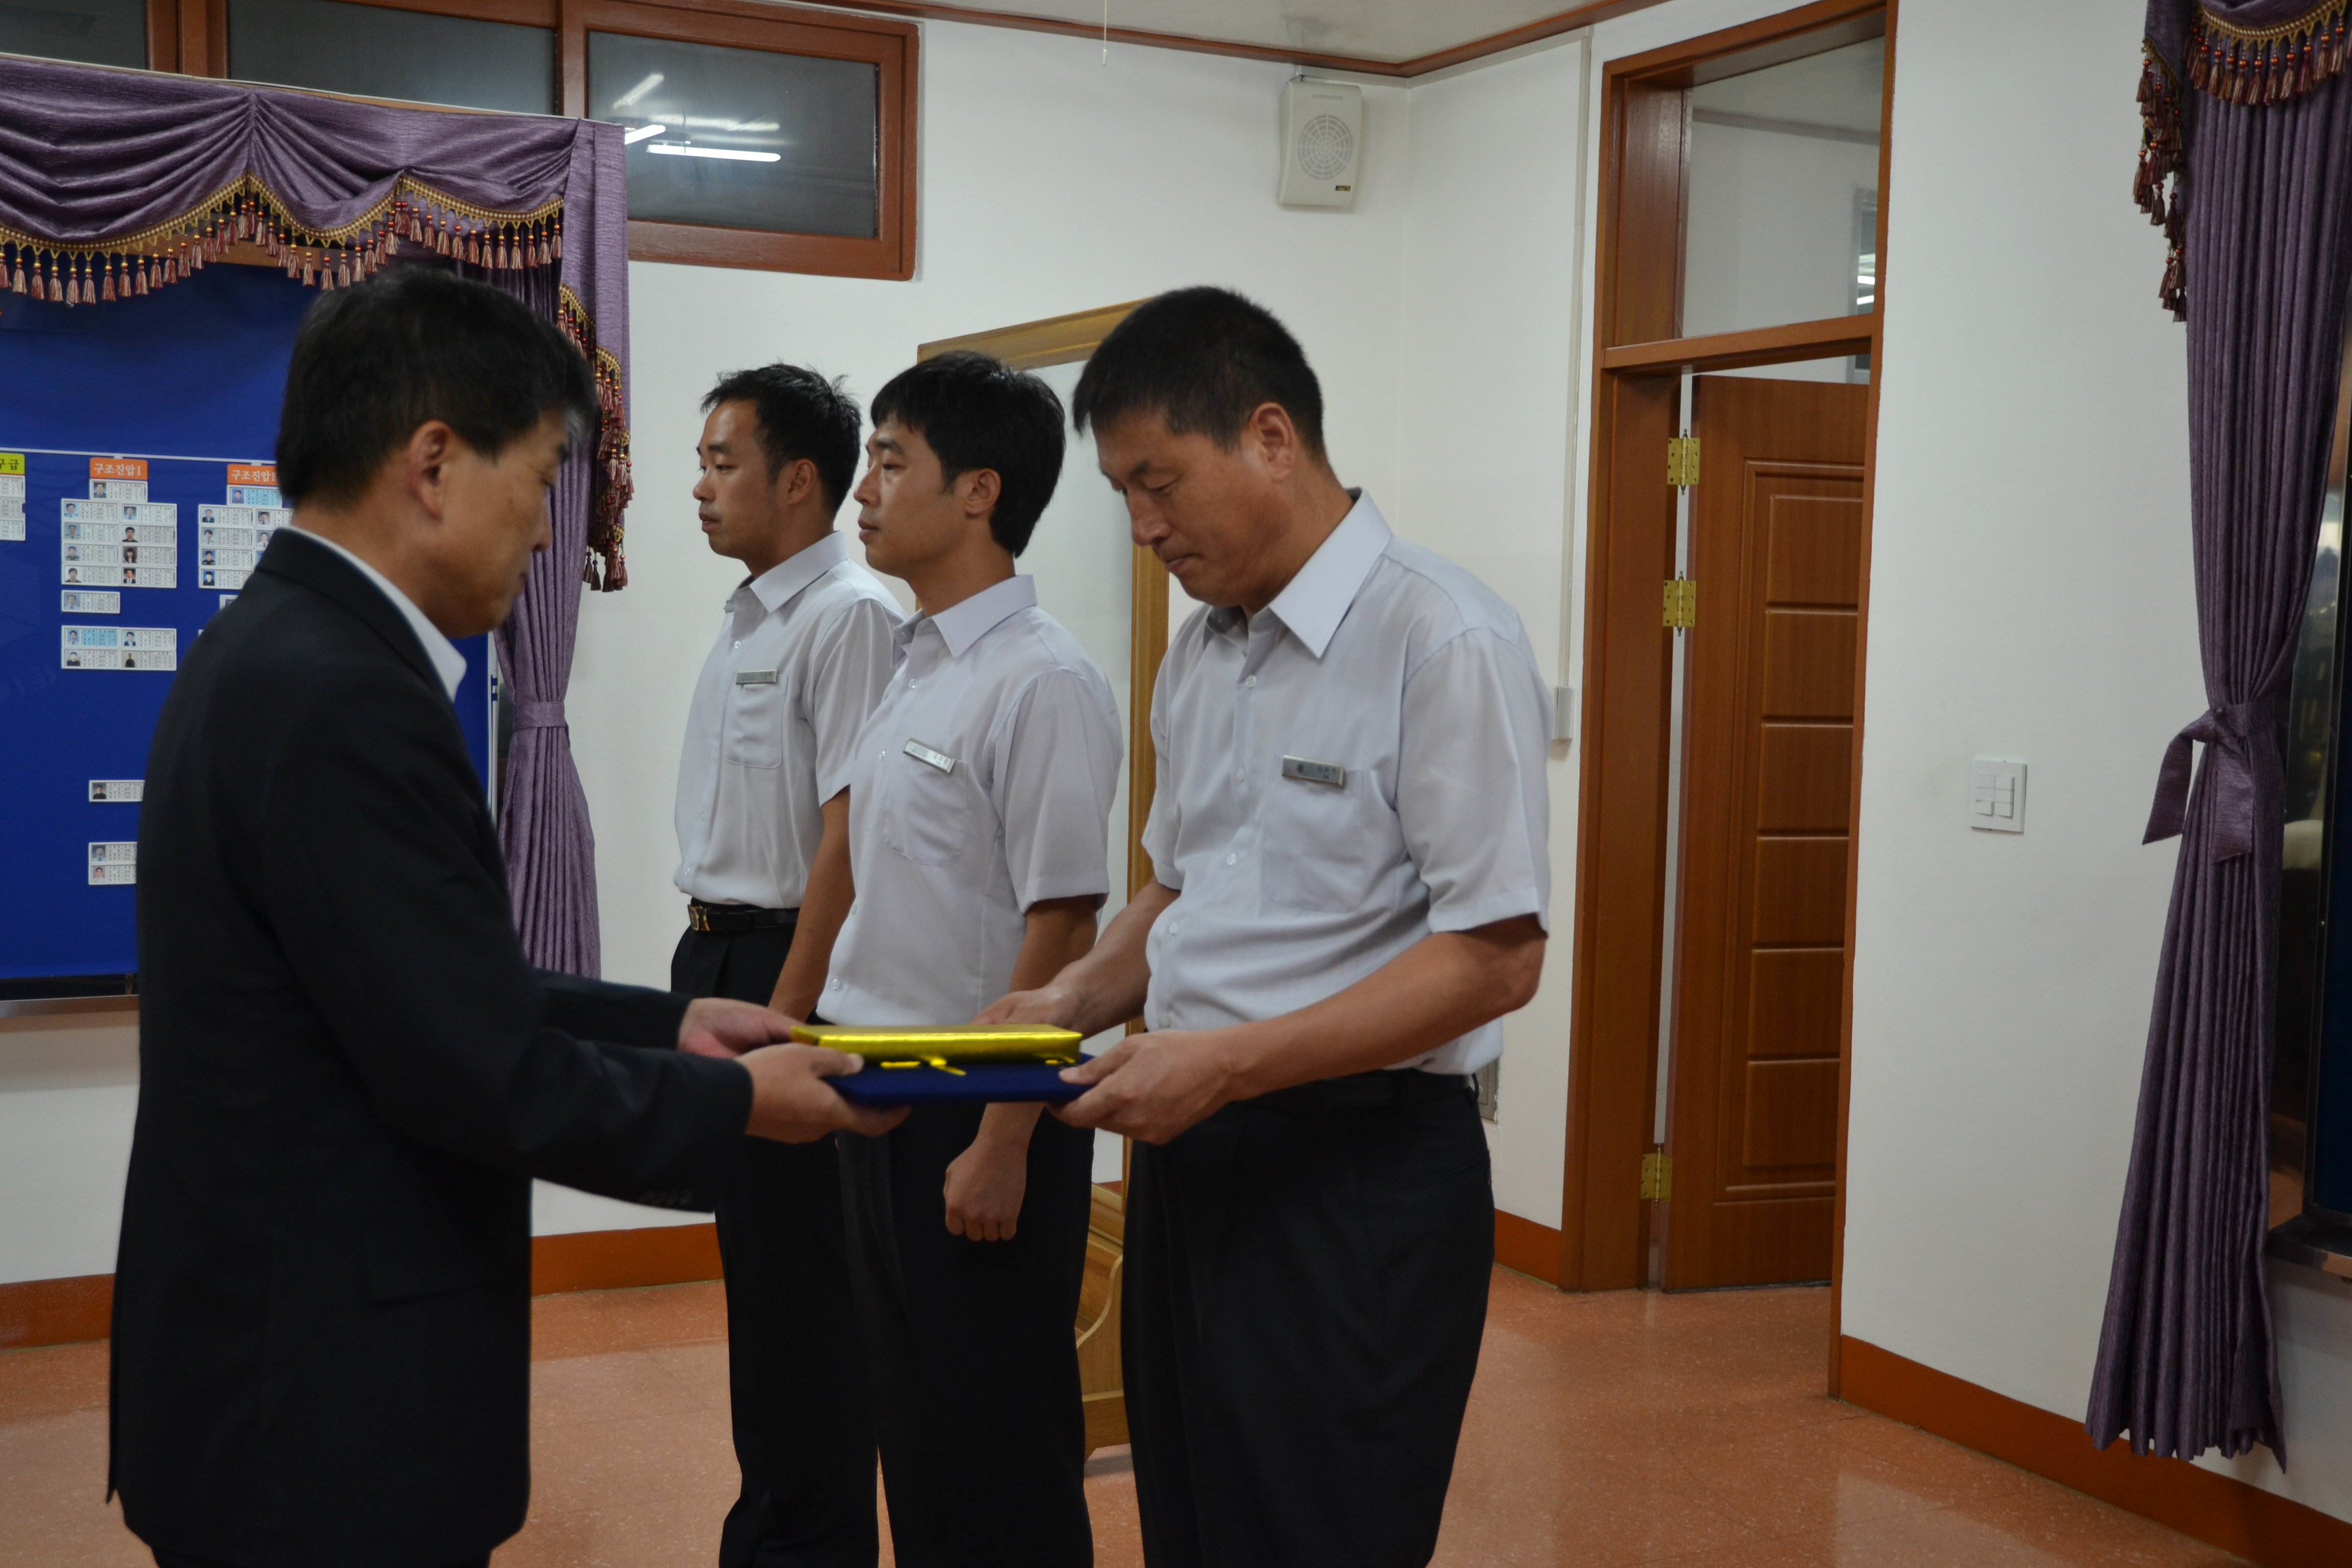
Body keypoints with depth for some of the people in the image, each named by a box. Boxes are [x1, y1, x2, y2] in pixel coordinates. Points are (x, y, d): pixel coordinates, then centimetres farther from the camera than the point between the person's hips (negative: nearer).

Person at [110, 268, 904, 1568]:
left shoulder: (265, 653, 7)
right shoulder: (344, 699, -23)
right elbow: (487, 1080, -22)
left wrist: (666, 1025, 11)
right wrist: (736, 1102, -8)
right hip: (330, 1418, -9)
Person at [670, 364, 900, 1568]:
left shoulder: (850, 615, -16)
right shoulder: (746, 620, 14)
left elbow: (851, 831, -21)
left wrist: (786, 1015, -21)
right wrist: (709, 973, 14)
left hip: (786, 963, -10)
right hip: (715, 950, 10)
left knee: (799, 1282, -1)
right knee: (750, 1255, 17)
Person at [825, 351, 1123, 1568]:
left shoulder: (1043, 683, -17)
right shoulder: (915, 670, 10)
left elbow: (1060, 929, -19)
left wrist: (1002, 1146, -19)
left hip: (976, 1111, -8)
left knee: (1000, 1463, 4)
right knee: (909, 1424, 19)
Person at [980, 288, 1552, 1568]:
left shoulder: (1442, 641, -15)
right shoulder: (1198, 654, 12)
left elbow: (1495, 956, -19)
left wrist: (1227, 1063, -21)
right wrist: (1080, 996, 4)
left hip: (1356, 1172, -8)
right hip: (1189, 1152, 8)